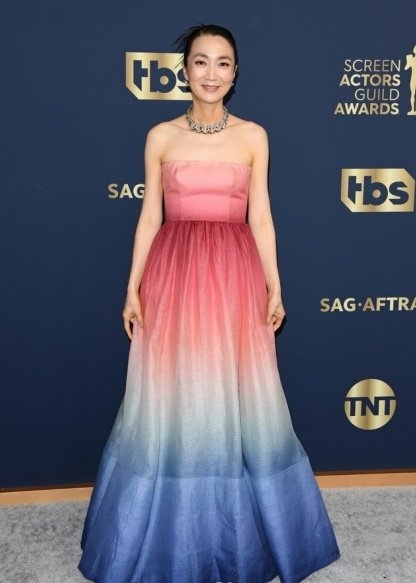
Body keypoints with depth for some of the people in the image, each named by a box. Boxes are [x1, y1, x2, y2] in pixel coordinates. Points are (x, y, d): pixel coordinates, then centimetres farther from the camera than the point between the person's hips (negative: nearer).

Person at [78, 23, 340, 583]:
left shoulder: (254, 136, 6)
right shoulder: (160, 136, 6)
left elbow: (260, 216, 5)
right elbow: (149, 216, 5)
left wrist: (274, 286, 0)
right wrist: (134, 288, 0)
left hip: (235, 275, 0)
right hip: (173, 275, 0)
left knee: (236, 400, 6)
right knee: (173, 400, 5)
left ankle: (241, 534, 27)